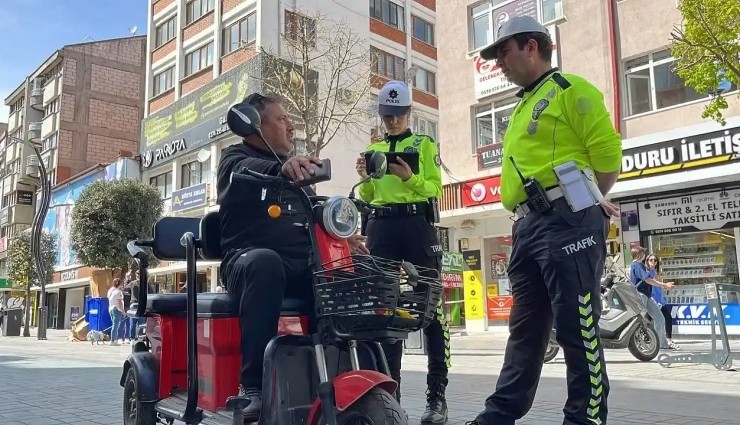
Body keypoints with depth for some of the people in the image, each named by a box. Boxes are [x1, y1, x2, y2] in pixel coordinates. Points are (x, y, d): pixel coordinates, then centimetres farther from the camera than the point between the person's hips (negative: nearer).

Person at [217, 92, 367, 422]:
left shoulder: (297, 171, 28)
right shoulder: (236, 157, 9)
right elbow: (246, 172, -17)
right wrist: (280, 168, -40)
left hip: (301, 264, 5)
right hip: (251, 259, -5)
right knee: (264, 263, -39)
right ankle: (253, 386, -37)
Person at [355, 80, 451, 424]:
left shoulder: (424, 144, 11)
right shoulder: (373, 149, 21)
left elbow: (435, 188, 0)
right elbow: (367, 197, 15)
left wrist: (409, 177, -17)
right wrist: (365, 178, -5)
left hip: (417, 224, -3)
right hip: (381, 228, 4)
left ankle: (437, 395, -3)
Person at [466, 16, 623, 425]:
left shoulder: (570, 90, -1)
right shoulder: (523, 107, 26)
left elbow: (607, 153, -9)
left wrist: (586, 200, 4)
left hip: (567, 221, -9)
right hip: (528, 226, 9)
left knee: (578, 329, -5)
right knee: (525, 330, 12)